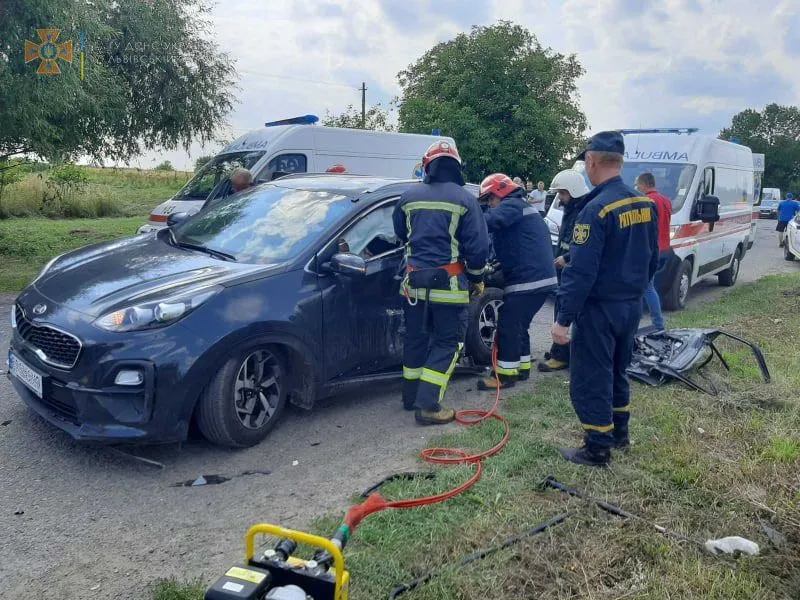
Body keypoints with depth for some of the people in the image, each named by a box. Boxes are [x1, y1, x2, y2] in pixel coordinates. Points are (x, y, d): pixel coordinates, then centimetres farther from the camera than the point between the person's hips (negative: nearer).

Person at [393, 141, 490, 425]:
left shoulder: (409, 196, 5)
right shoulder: (464, 199, -7)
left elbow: (400, 233, 20)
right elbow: (477, 246, -7)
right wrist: (477, 278, 9)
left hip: (414, 280, 5)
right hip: (449, 283, -4)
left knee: (415, 339, 17)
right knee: (447, 344, 4)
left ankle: (411, 397, 28)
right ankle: (428, 405, -2)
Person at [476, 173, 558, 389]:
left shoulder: (512, 205, -7)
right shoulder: (520, 206, 25)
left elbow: (488, 222, -27)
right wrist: (496, 267, 20)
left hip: (528, 279, -11)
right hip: (541, 277, 11)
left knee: (508, 325, -6)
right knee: (518, 325, 18)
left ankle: (505, 373, -1)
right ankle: (522, 366, 26)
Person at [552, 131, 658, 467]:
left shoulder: (597, 209, -21)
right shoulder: (644, 204, 4)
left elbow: (581, 271, -24)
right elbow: (652, 259, 13)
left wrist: (563, 318, -19)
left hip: (600, 309, -8)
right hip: (631, 306, 8)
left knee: (590, 380, 4)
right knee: (617, 371, 23)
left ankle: (598, 449, 13)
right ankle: (620, 433, 37)